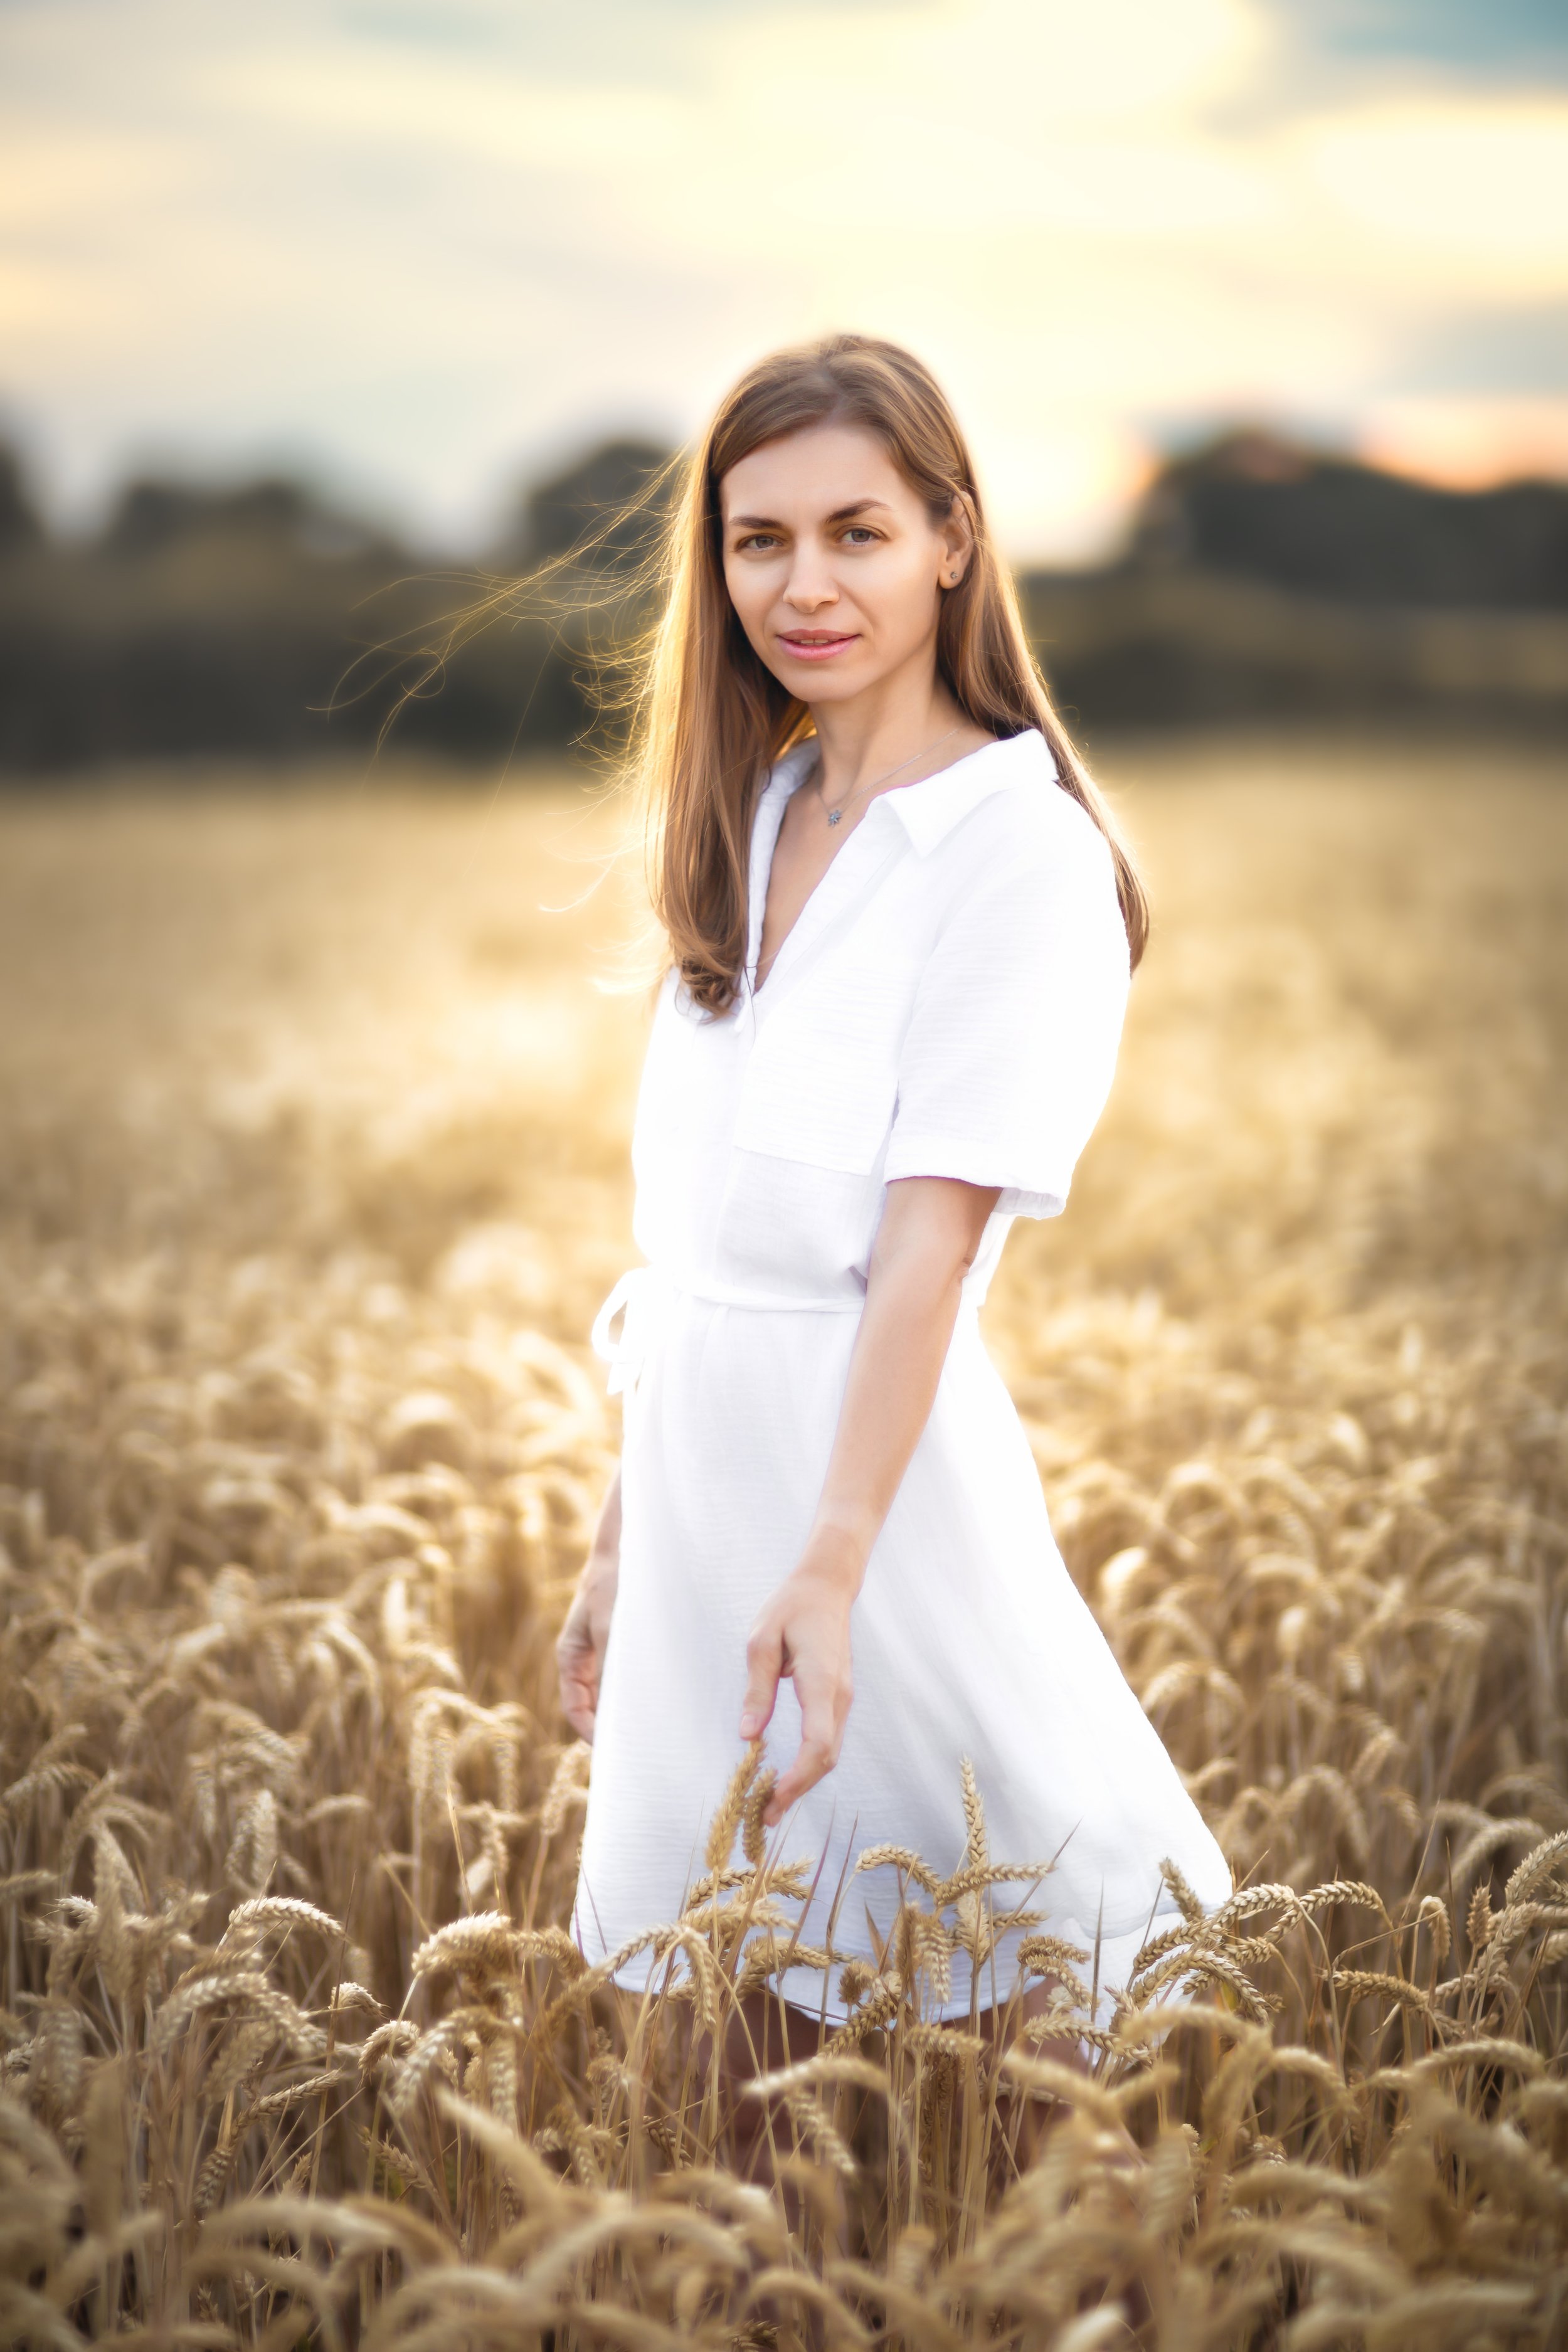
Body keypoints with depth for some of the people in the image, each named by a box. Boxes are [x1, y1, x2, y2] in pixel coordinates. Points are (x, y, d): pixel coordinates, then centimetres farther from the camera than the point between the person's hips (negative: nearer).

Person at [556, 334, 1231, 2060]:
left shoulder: (1018, 844, -10)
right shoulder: (753, 820, 12)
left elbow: (933, 1232, -18)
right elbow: (691, 1232, 13)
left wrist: (832, 1565, -25)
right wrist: (617, 1544, 13)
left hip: (877, 1457, -7)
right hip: (697, 1460, 7)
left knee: (945, 1992, 3)